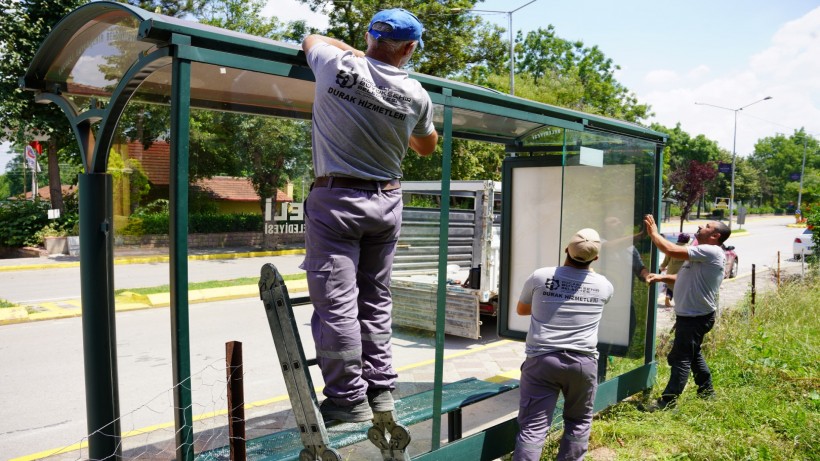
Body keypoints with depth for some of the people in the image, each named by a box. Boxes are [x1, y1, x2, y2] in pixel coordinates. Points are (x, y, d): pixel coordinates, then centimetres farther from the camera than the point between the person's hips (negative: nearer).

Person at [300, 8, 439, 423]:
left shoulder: (338, 65, -5)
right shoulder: (415, 94, 0)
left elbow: (311, 39, 19)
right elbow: (427, 146, 18)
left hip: (336, 199, -3)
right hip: (386, 202, 4)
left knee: (336, 303, 0)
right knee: (376, 300, 14)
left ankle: (349, 398, 5)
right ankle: (381, 388, 21)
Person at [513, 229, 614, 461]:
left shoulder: (540, 276, -4)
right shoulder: (604, 286, 0)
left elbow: (521, 310, 11)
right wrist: (588, 265, 40)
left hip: (541, 360, -1)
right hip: (583, 362, 1)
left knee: (533, 426, -1)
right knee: (579, 422, 20)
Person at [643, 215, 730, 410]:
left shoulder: (711, 252, -20)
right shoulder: (702, 254, 15)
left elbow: (671, 250, -28)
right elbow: (685, 277, 19)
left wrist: (653, 232, -15)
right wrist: (661, 277, 2)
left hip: (696, 316, -11)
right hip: (691, 314, 11)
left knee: (682, 358, -5)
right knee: (693, 354, 24)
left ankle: (668, 401, 1)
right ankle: (707, 392, 39)